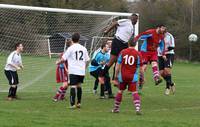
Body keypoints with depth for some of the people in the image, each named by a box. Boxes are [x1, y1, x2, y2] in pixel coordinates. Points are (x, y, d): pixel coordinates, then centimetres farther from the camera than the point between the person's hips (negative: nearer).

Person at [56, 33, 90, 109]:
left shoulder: (71, 48, -6)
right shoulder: (83, 48, 8)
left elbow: (63, 59, -4)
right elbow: (87, 60, 14)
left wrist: (58, 62, 15)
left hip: (73, 71, -5)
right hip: (82, 71, 5)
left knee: (73, 86, -7)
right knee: (79, 85, 18)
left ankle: (73, 104, -15)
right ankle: (79, 103, 20)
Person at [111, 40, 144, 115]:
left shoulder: (122, 52, 2)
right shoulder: (137, 54, -4)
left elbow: (118, 65, 2)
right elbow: (140, 68, -3)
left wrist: (116, 76, 9)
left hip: (123, 75, 2)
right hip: (133, 76, -2)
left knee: (120, 91, 17)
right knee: (135, 92, -4)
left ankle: (116, 108, 27)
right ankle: (138, 108, -20)